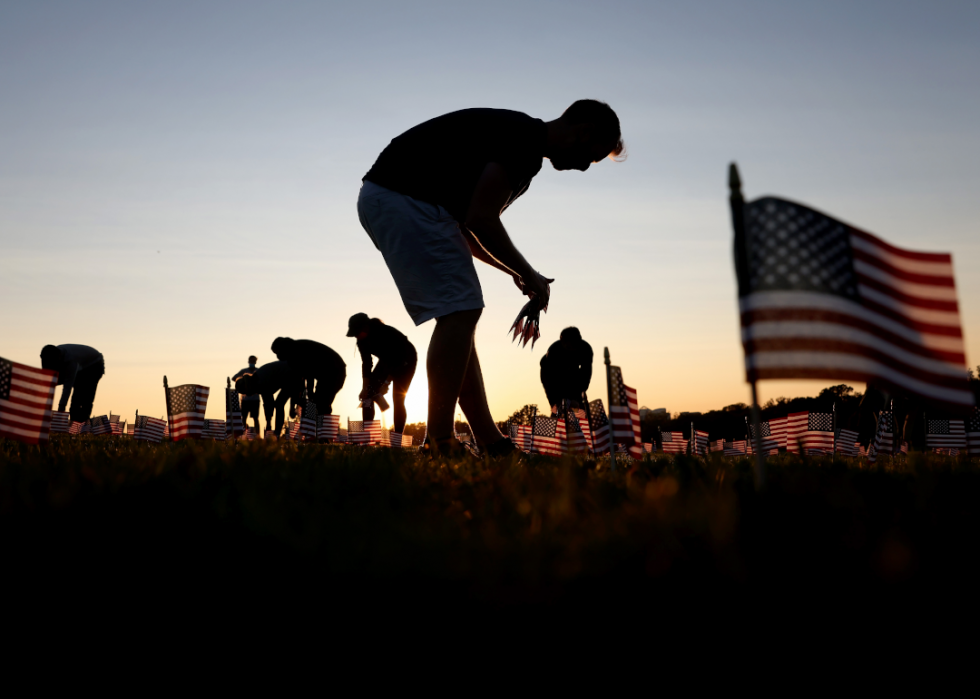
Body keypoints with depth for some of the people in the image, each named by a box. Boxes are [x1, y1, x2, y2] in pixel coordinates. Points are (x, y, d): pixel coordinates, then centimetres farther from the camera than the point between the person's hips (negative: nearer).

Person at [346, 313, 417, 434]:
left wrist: (386, 383, -33)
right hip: (387, 360, 7)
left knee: (398, 398, -18)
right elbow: (366, 363, -9)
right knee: (368, 393, -6)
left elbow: (398, 358, -31)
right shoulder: (362, 340, -15)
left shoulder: (386, 333, -35)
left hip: (405, 360, -7)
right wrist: (365, 387, -16)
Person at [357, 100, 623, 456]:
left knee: (458, 315, 8)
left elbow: (465, 228, 23)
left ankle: (490, 443, 11)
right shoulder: (525, 137, -12)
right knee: (460, 310, -12)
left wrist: (517, 273, 17)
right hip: (404, 197, -10)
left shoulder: (518, 138, 20)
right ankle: (439, 445, -9)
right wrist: (527, 273, -5)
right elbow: (480, 221, -19)